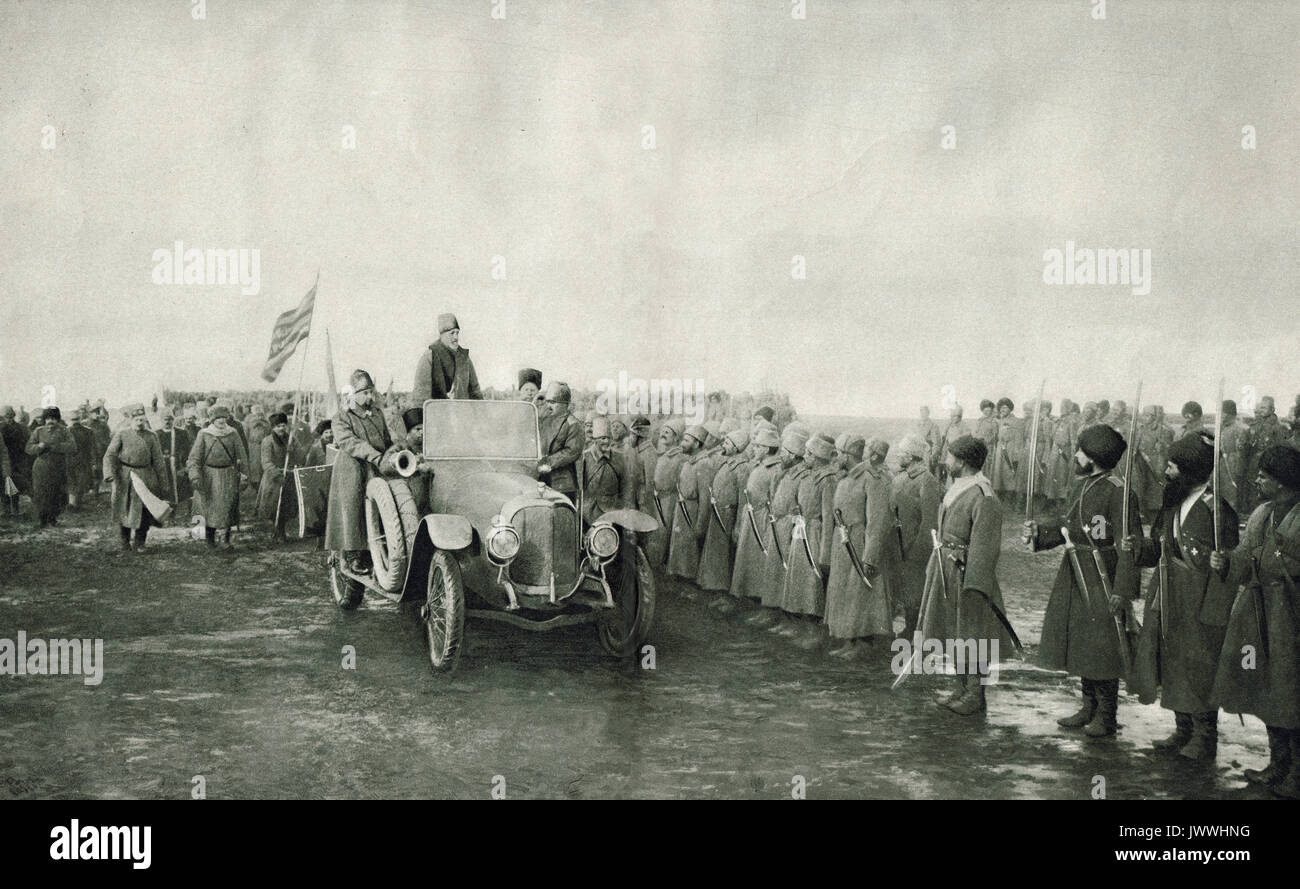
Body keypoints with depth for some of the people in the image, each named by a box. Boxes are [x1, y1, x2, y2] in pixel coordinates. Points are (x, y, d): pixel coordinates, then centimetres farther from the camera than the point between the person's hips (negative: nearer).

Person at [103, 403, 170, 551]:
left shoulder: (151, 437, 5)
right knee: (124, 510, 5)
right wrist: (109, 472, -23)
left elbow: (158, 461, 7)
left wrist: (163, 486, 5)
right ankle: (125, 541, 22)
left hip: (145, 478, 1)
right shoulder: (121, 435, 0)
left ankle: (140, 542, 12)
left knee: (145, 511, -3)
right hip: (124, 478, -1)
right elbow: (110, 455, -5)